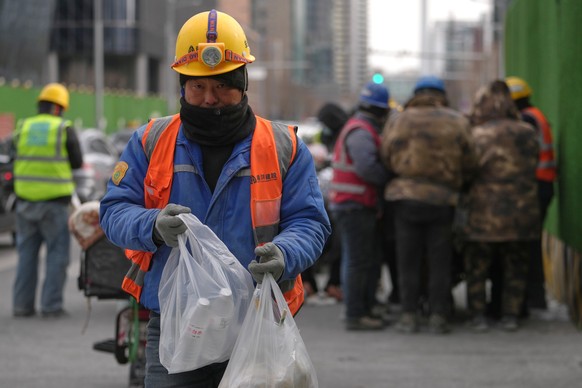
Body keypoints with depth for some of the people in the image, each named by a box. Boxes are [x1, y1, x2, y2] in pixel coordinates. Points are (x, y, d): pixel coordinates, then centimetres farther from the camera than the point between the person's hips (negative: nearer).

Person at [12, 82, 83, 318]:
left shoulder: (22, 128, 3)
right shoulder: (65, 130, -6)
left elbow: (16, 158, 9)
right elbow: (77, 163, 0)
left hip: (25, 199, 4)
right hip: (55, 201, -4)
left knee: (26, 253, 12)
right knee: (57, 253, 4)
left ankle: (22, 304, 13)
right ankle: (51, 305, 1)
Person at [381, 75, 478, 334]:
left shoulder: (400, 121, 0)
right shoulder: (456, 122, 1)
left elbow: (387, 157, -3)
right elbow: (469, 162, 0)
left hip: (406, 197, 0)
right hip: (443, 199, 0)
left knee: (408, 259, 8)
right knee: (440, 261, 8)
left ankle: (409, 315, 6)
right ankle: (438, 316, 6)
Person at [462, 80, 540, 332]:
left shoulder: (479, 136, -10)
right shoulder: (528, 133, 2)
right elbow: (532, 167, 10)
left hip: (485, 212, -3)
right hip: (521, 213, 3)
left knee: (477, 266, 8)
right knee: (515, 266, 13)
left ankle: (478, 315, 8)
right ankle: (510, 315, 13)